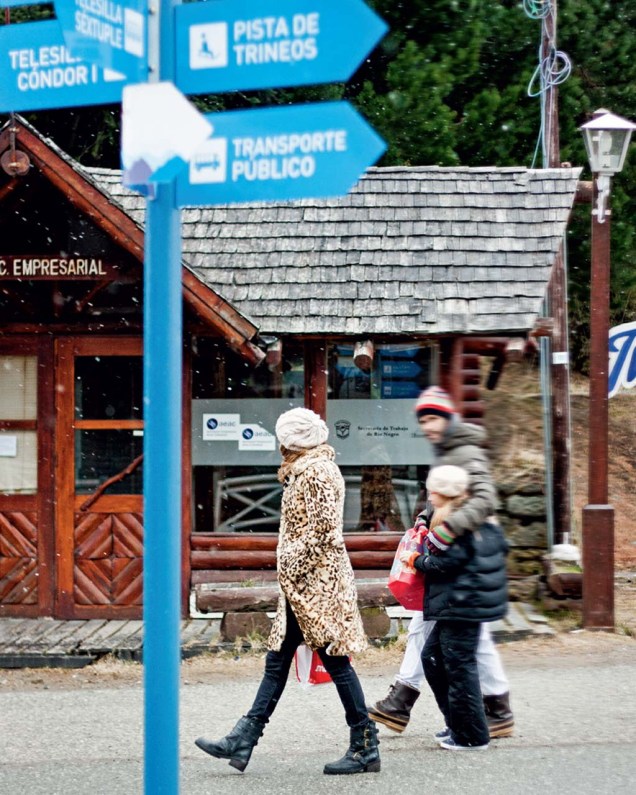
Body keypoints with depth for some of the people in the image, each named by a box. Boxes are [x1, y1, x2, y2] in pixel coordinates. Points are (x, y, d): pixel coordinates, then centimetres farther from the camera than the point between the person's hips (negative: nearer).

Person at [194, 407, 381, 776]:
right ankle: (242, 742, 10)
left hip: (317, 579, -11)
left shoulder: (317, 471, -13)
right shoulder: (305, 471, 17)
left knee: (336, 661, -5)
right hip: (303, 583, 11)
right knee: (277, 661, 9)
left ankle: (366, 748, 1)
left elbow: (321, 527, -20)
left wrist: (293, 565, -16)